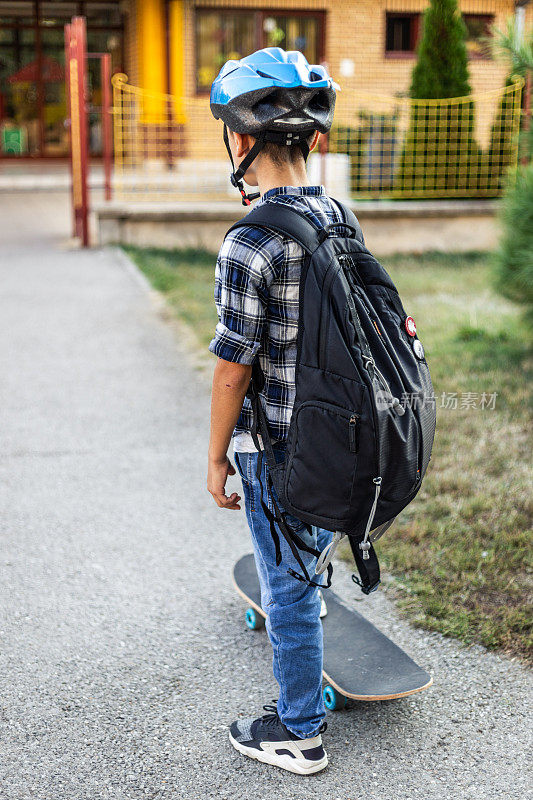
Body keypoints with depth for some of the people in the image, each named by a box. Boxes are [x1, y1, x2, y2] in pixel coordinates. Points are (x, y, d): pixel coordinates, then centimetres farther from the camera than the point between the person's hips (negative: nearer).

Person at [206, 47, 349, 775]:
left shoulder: (248, 246, -24)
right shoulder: (340, 219, 0)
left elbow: (233, 369, -19)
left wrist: (216, 457, -6)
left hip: (277, 447, -7)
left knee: (288, 585, 7)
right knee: (312, 541, 30)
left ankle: (299, 733, 23)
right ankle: (305, 600, 56)